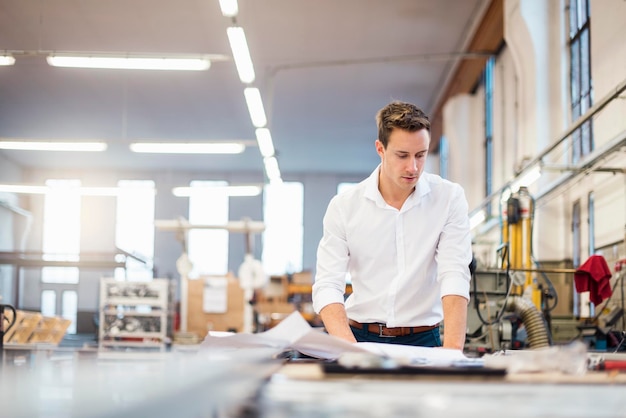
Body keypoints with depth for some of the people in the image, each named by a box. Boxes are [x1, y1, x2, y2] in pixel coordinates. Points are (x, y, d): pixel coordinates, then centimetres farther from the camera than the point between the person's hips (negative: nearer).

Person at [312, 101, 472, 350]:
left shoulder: (449, 198, -1)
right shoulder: (344, 206, -1)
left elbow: (454, 275, -10)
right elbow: (327, 285, -7)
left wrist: (453, 348, -25)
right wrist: (350, 349, -24)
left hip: (422, 340, 0)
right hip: (360, 336, 1)